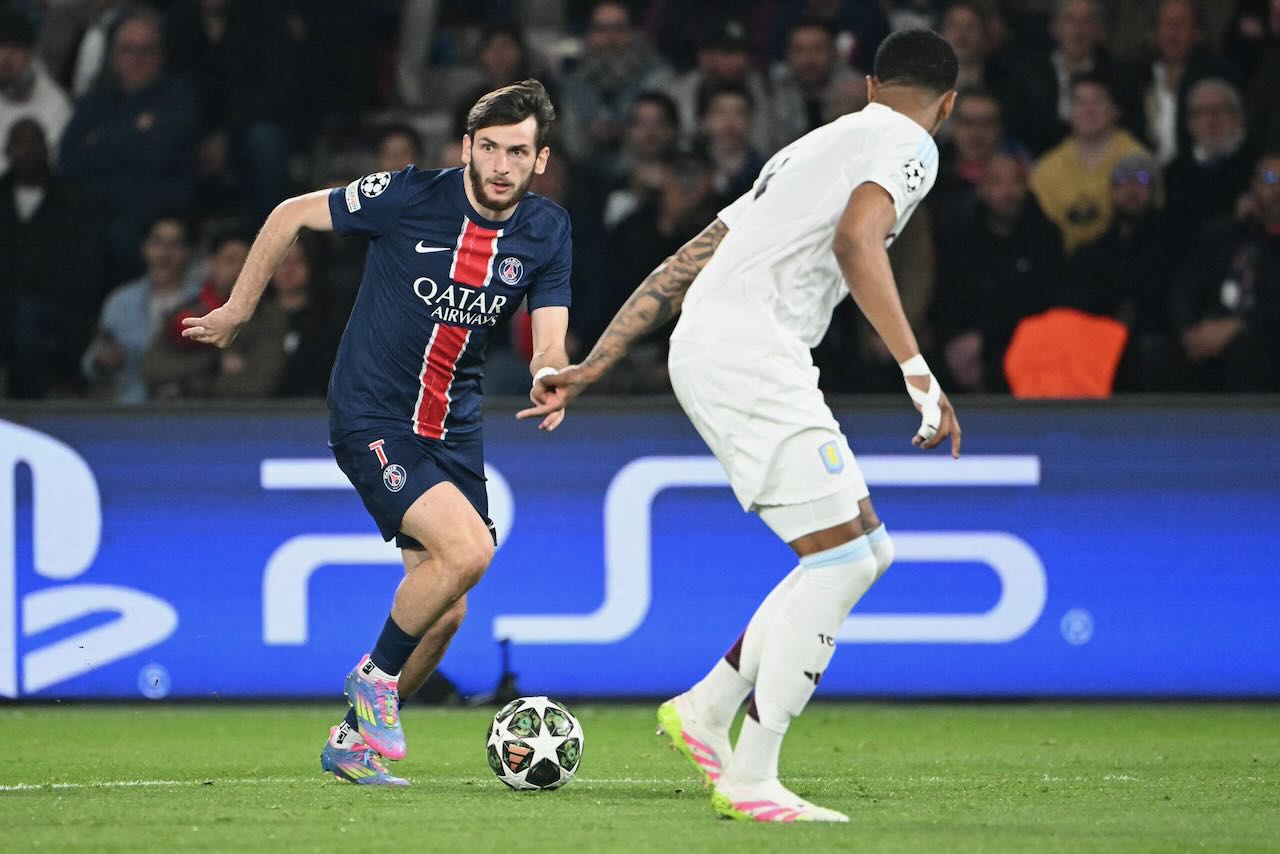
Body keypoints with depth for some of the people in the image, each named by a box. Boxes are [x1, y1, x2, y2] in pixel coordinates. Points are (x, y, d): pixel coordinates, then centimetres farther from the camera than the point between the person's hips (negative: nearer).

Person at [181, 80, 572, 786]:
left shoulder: (546, 231, -1)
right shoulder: (409, 197, -15)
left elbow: (550, 341, -6)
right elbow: (292, 216, -3)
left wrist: (550, 378, -30)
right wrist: (238, 309, 4)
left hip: (452, 429, 6)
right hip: (371, 420, -6)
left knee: (441, 614, 5)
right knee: (467, 548, -25)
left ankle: (354, 739, 26)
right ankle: (376, 676, -2)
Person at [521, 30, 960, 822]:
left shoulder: (812, 147, 28)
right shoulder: (908, 144, 2)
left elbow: (684, 265, 26)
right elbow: (855, 241, -19)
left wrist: (593, 367, 26)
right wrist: (918, 371, -24)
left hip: (711, 354, 9)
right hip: (751, 350, -9)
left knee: (867, 550, 11)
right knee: (841, 559, -9)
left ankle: (708, 710, 13)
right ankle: (750, 778, -10)